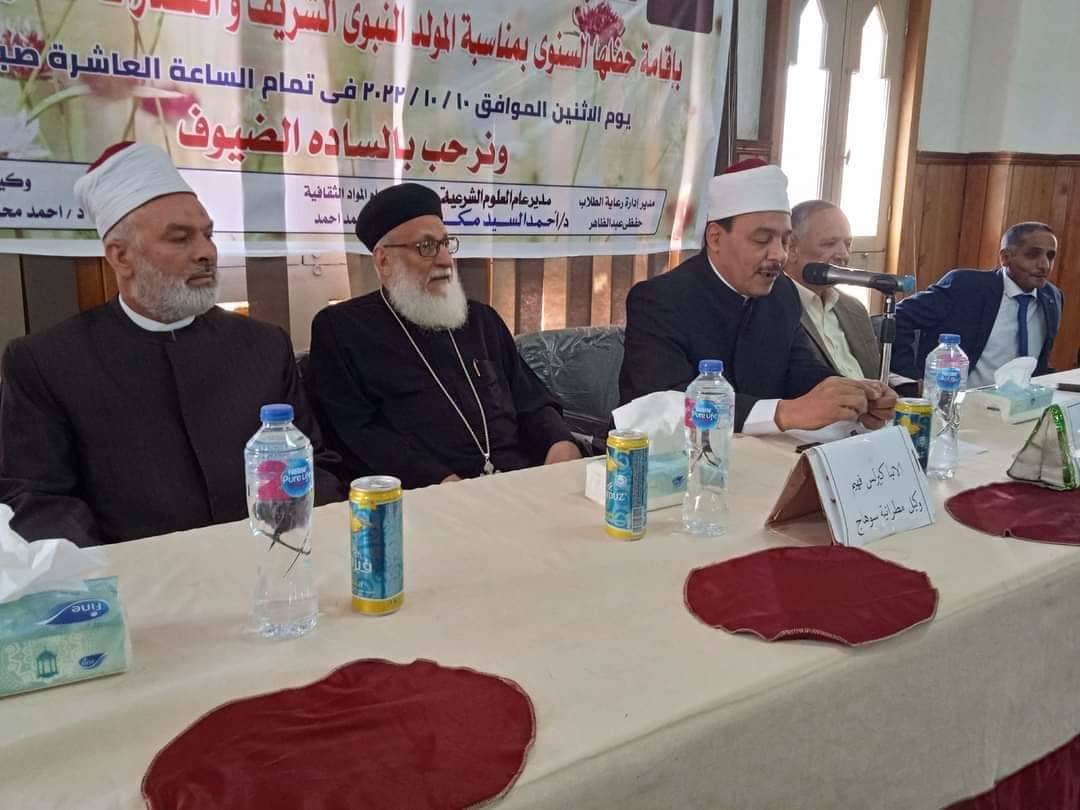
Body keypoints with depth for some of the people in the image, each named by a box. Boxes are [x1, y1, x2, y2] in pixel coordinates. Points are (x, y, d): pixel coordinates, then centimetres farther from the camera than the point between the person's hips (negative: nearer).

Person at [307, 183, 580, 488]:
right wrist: (438, 481, -19)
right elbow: (354, 432, -6)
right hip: (427, 497, -4)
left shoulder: (481, 319, 21)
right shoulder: (341, 329, 4)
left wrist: (560, 442, -3)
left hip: (520, 479, 5)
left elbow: (530, 400, 19)